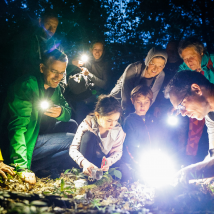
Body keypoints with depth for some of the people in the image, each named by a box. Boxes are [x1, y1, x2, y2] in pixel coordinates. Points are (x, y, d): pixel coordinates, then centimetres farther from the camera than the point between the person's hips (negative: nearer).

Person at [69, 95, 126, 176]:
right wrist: (84, 162, -45)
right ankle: (85, 173, -22)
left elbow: (118, 151, -3)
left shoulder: (117, 129, -14)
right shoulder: (87, 124, -23)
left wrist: (109, 160, -27)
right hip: (88, 161, -2)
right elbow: (73, 149, -25)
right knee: (89, 135, -31)